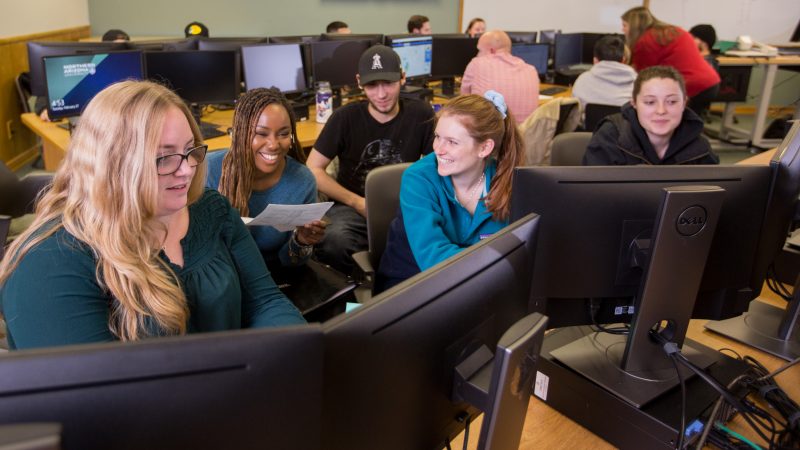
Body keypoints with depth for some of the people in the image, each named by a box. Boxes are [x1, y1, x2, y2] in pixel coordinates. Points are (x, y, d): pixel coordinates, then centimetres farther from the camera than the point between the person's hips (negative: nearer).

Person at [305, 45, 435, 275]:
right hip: (352, 207, -1)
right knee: (331, 243, -36)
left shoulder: (421, 115, -1)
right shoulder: (345, 117, -2)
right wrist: (357, 202, -10)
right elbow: (313, 170, 0)